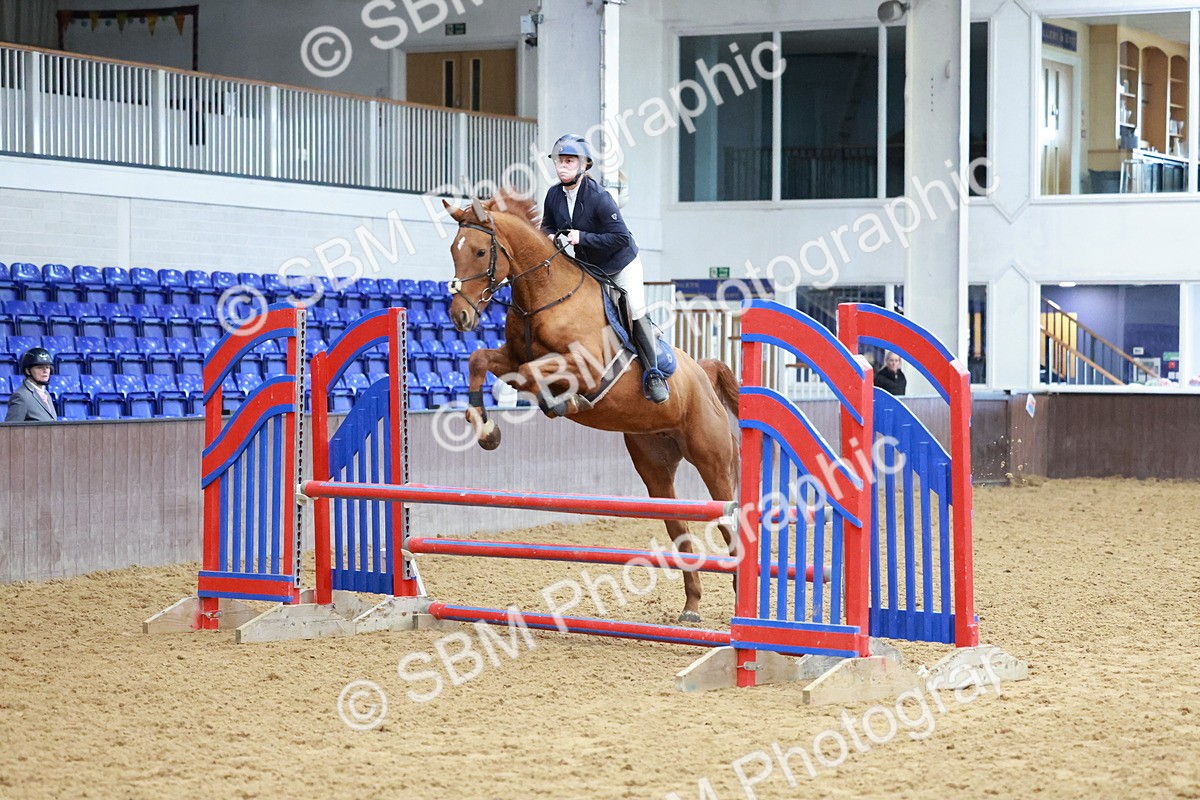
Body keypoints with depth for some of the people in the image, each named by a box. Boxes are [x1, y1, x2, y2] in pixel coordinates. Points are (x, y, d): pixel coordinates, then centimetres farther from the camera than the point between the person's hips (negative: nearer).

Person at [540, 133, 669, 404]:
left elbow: (621, 237, -30)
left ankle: (652, 373, 5)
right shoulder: (554, 195, -11)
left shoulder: (600, 198, -28)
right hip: (587, 267, 5)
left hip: (621, 264, -5)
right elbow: (547, 226, 7)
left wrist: (583, 237, -35)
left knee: (636, 315, -8)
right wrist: (550, 237, -18)